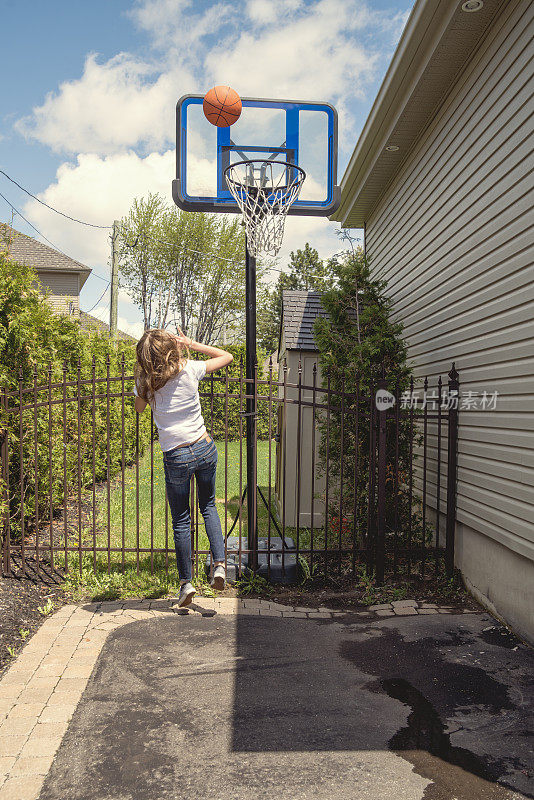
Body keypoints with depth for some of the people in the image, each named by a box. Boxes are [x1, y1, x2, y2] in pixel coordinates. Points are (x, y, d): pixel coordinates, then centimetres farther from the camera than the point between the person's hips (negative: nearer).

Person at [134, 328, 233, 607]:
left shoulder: (144, 382, -6)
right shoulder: (189, 370, -7)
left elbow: (139, 408, 17)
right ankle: (219, 563, 10)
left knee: (181, 521, 12)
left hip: (176, 458, -1)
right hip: (205, 449, 1)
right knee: (208, 506, 22)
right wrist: (192, 344, 8)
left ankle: (186, 583, 19)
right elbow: (226, 356, 8)